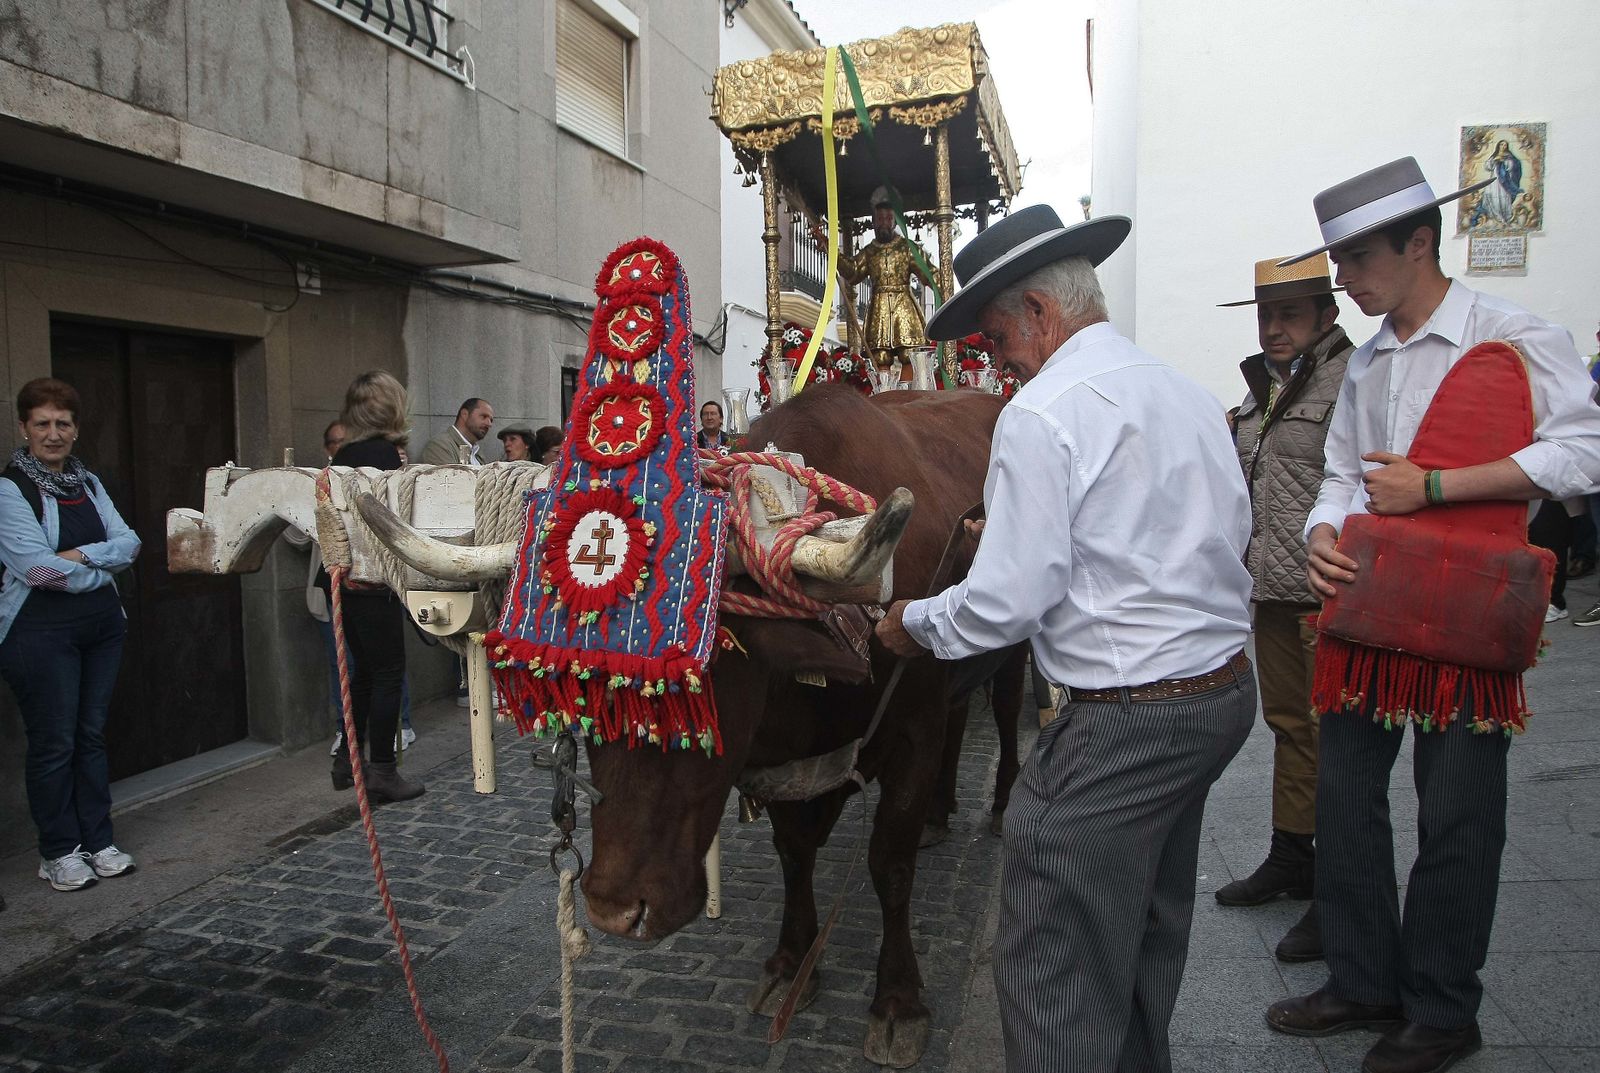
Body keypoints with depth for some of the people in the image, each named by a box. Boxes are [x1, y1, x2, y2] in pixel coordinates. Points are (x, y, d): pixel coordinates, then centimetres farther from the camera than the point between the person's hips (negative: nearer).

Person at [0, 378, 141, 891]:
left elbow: (128, 543, 3)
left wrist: (81, 555, -13)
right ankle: (59, 852, 15)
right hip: (41, 631, -5)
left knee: (92, 734, 11)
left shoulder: (88, 482, 11)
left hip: (101, 625, 6)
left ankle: (98, 840, 21)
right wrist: (102, 572, -6)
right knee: (54, 742, 2)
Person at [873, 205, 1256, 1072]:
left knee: (1052, 973, 3)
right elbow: (1232, 533, 18)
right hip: (1223, 689, 10)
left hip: (1123, 722, -10)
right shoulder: (1188, 393, 11)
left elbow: (1006, 602, -19)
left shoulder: (1042, 413, -16)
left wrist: (913, 624, -2)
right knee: (1149, 933, 26)